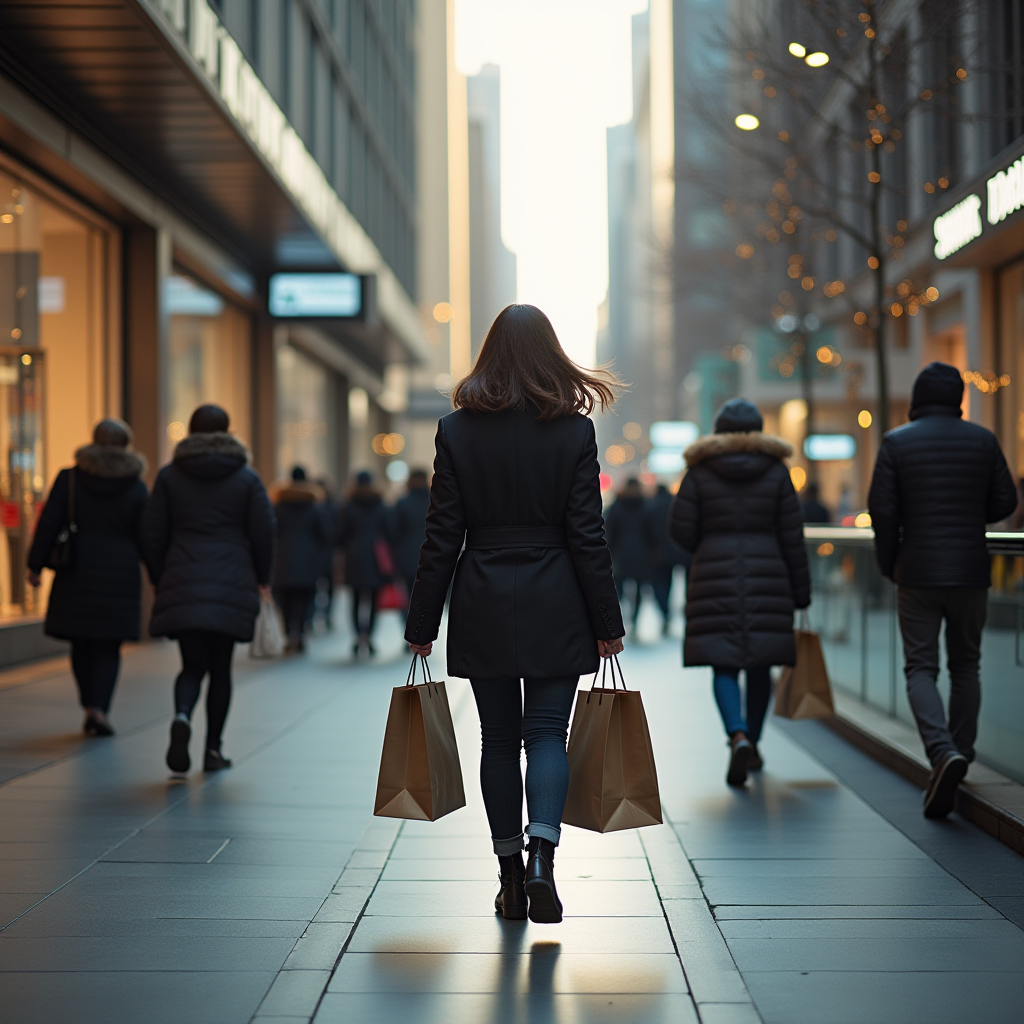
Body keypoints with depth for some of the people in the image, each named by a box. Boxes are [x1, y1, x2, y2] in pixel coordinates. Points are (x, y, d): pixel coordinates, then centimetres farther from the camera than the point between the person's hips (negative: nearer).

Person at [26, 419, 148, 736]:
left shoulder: (69, 479, -1)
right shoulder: (136, 487, -2)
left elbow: (48, 524, -4)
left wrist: (35, 565, 3)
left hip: (76, 575, 1)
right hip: (119, 576, -1)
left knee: (81, 644, 14)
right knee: (108, 647, 3)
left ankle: (90, 707, 18)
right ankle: (99, 710, -10)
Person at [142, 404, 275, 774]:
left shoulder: (169, 476, 5)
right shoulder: (247, 478, 3)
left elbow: (153, 534, 4)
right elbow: (263, 533, 1)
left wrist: (159, 579, 16)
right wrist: (261, 578, 15)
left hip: (182, 586, 1)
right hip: (232, 588, 0)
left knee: (192, 665, 6)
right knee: (221, 667, 10)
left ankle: (182, 716, -25)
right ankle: (213, 749, 10)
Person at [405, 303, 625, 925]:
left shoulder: (457, 430, -1)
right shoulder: (574, 430, -3)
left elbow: (442, 539, -1)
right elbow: (588, 537, -4)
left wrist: (423, 625, 5)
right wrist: (607, 623, 3)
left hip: (483, 605, 1)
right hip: (555, 608, -1)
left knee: (499, 740, 10)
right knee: (547, 734, 3)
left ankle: (511, 877, 15)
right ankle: (542, 858, -18)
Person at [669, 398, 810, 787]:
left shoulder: (699, 471, 0)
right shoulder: (776, 470, 2)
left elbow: (681, 530, -2)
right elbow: (792, 537, 2)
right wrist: (800, 592, 7)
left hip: (715, 576, -1)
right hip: (766, 578, 1)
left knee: (724, 666, -1)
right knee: (760, 664, 13)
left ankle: (738, 736, -23)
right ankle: (752, 745, 22)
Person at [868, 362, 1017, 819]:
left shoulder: (896, 442, -5)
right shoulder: (983, 440, 2)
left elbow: (882, 509, -8)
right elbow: (1004, 502, 4)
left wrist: (888, 563, 6)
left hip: (918, 574, -2)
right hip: (971, 571, 2)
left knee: (920, 668, 1)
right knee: (965, 665, 15)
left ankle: (943, 752, -20)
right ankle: (960, 751, 19)